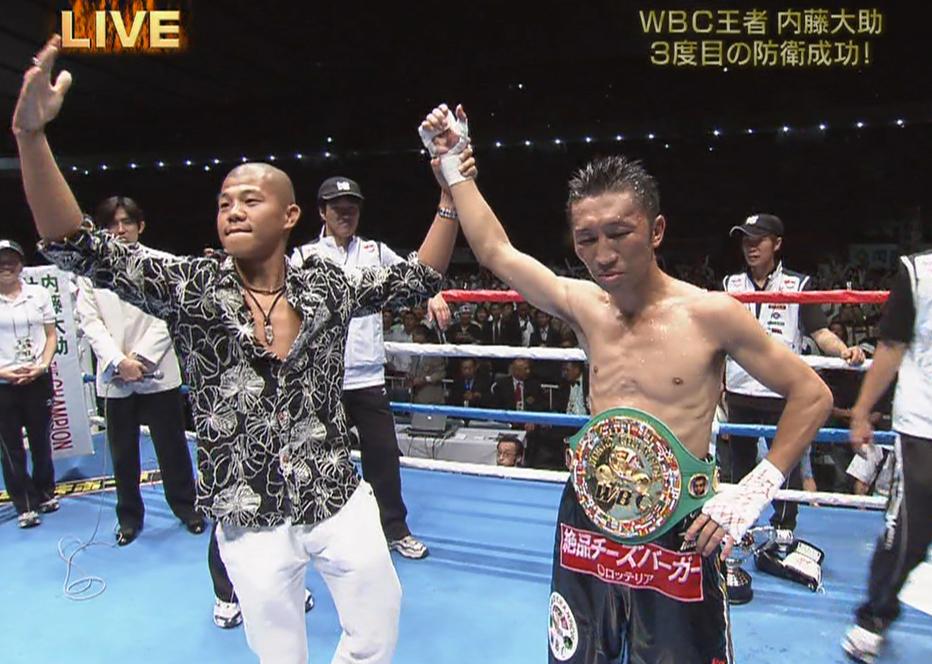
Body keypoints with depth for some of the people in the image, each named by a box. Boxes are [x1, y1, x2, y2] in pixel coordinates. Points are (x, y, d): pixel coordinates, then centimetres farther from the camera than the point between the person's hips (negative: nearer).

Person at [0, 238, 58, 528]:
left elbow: (51, 334, 6)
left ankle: (45, 493, 29)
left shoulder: (39, 294, 2)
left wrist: (44, 364, -8)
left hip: (38, 380, 1)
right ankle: (25, 506, 14)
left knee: (41, 439, 13)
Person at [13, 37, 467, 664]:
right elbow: (78, 247, -15)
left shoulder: (326, 285, -3)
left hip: (341, 504, 2)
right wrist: (31, 134, -26)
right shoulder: (193, 288, -8)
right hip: (252, 525, -1)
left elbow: (418, 278, 1)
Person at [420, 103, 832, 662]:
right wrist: (454, 160, 8)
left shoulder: (709, 314, -13)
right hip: (587, 527, 4)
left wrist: (755, 490, -12)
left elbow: (812, 395, -4)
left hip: (678, 537, -3)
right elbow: (496, 250, 5)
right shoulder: (583, 306, -3)